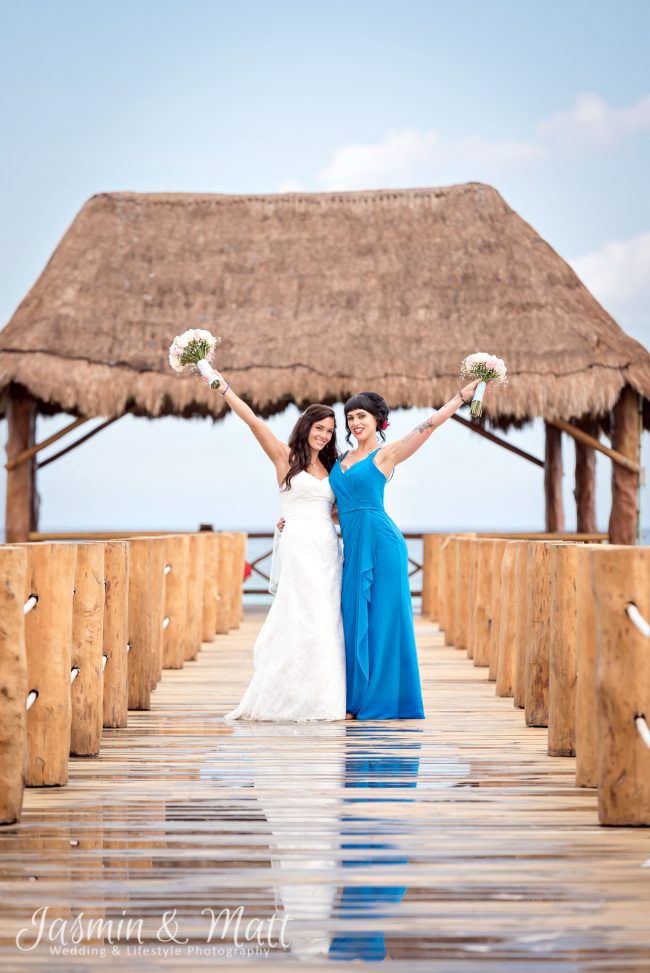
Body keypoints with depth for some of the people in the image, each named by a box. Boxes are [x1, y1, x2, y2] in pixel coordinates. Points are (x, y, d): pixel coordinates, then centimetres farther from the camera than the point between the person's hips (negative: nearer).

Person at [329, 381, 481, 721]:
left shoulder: (385, 454, -2)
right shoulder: (342, 458, 16)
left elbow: (429, 424, -8)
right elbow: (336, 505, 23)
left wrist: (463, 394, -12)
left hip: (380, 543, -6)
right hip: (353, 546, 7)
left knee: (382, 618, -4)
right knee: (355, 620, 7)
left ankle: (382, 701, 0)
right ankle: (358, 701, 12)